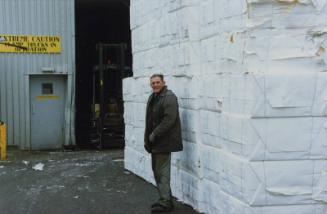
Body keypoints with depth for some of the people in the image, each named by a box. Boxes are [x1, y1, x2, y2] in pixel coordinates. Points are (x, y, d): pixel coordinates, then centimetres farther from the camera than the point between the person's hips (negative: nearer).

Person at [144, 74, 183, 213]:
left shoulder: (169, 97, -13)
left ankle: (165, 202, 4)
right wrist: (147, 138, 12)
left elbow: (169, 120, -21)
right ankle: (165, 199, 25)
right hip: (155, 142, 9)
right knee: (157, 171, 15)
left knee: (162, 173, -5)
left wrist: (154, 135, -18)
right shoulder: (153, 97, 15)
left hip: (164, 142, -9)